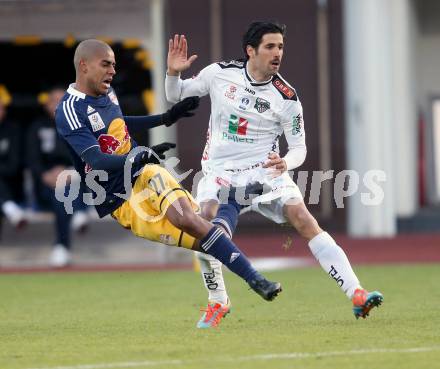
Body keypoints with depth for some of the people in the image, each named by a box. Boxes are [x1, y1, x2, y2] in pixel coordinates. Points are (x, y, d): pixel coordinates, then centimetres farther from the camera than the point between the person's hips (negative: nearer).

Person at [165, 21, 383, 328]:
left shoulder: (286, 98, -6)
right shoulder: (220, 73, -2)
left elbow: (299, 148, 0)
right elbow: (176, 96, 11)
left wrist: (286, 162, -23)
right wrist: (174, 72, -11)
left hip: (266, 171, 0)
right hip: (220, 173, 1)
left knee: (304, 220, -21)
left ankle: (357, 294, -23)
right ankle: (218, 303, 6)